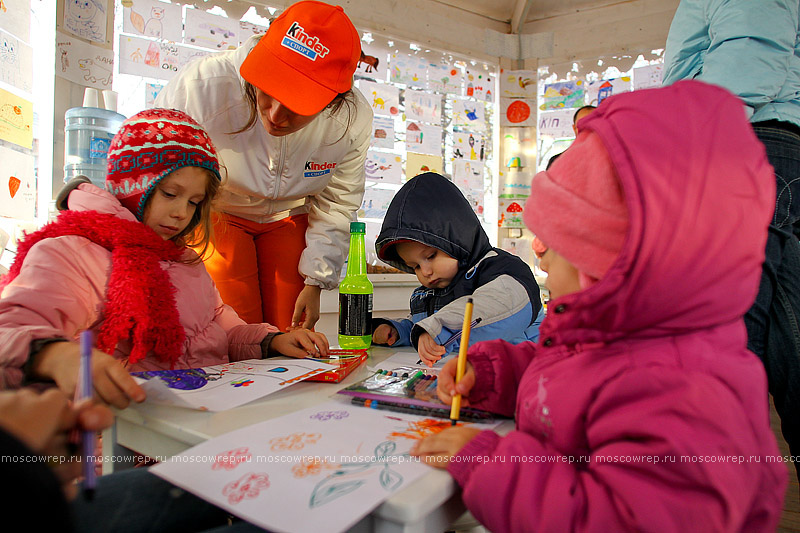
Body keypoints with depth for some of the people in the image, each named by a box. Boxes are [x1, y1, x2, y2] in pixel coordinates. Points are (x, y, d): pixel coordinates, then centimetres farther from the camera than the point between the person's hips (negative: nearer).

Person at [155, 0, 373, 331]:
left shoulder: (354, 118, -23)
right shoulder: (202, 85, -33)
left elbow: (336, 205, -6)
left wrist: (314, 283, -5)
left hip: (289, 219, 2)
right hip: (214, 213, -1)